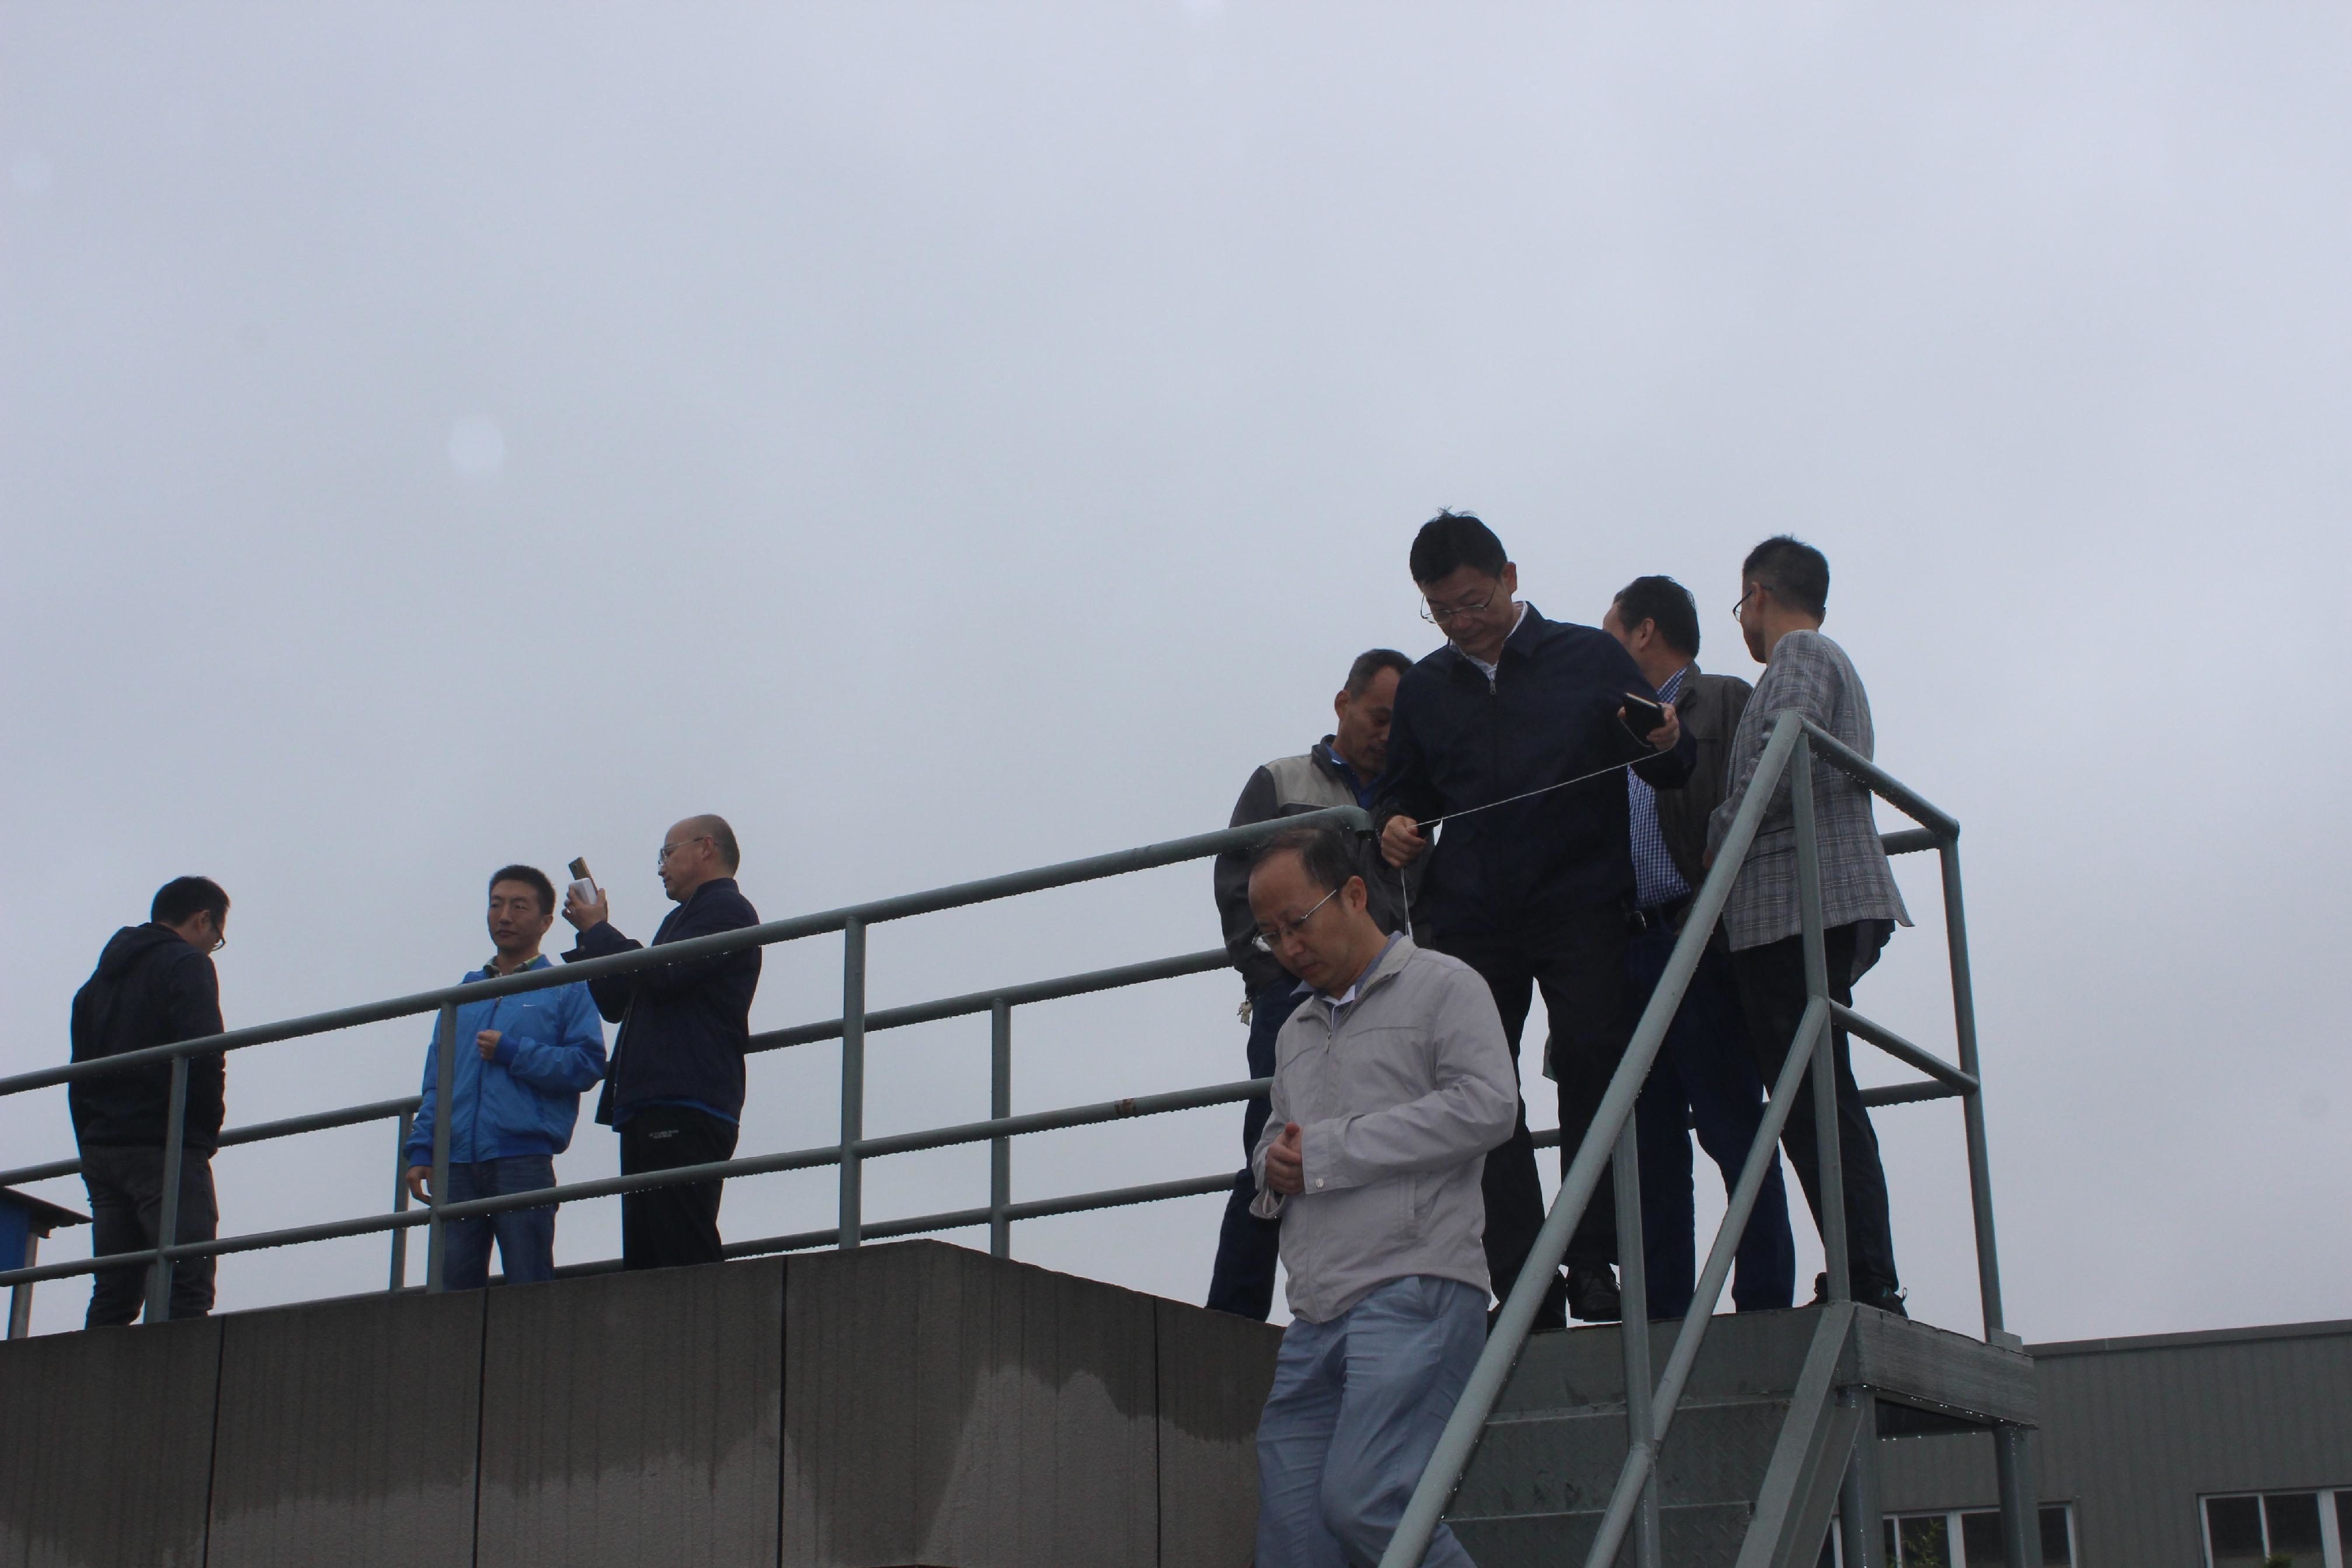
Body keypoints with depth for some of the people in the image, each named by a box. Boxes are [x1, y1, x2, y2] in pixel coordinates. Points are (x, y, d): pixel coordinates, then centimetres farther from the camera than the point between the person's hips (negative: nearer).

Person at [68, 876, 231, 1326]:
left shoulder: (99, 980, 24)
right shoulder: (187, 964, -2)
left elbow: (79, 1076, 20)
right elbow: (203, 1054, -15)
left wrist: (92, 1146, 16)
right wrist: (208, 1129, -4)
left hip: (100, 1149, 8)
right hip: (166, 1147, -8)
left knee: (112, 1295, 6)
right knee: (187, 1288, -14)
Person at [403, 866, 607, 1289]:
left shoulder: (566, 990, 10)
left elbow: (587, 1064, -4)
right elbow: (436, 1078, 20)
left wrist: (513, 1054, -9)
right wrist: (422, 1150, 9)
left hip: (523, 1156, -4)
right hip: (457, 1161, 4)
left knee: (528, 1288, -6)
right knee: (455, 1281, 2)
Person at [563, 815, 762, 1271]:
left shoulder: (727, 909, -1)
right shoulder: (682, 919, 30)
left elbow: (661, 974, -15)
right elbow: (616, 1004, 30)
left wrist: (598, 930, 0)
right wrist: (592, 937, 18)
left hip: (686, 1109, -10)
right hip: (650, 1107, 10)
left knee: (685, 1253, -17)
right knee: (644, 1261, 3)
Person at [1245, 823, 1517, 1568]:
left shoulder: (1441, 985, 4)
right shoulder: (1296, 1032, 27)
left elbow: (1488, 1106, -10)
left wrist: (1326, 1152, -8)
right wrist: (1274, 1166, 7)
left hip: (1414, 1289, -7)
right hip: (1315, 1314, 7)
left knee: (1362, 1500, -21)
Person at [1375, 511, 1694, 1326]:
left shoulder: (1591, 658, 8)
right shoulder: (1424, 688, 16)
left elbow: (1673, 771, 10)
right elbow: (1403, 790, 26)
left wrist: (1666, 745, -14)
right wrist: (1394, 824, 2)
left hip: (1582, 904, -3)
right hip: (1470, 918, 3)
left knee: (1591, 1065, -10)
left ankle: (1592, 1264, -3)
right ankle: (1523, 1281, -2)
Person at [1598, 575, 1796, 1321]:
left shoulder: (1723, 701, 4)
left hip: (1700, 947, -6)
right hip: (1631, 949, 7)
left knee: (1732, 1130, -6)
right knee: (1653, 1140, 5)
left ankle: (1764, 1302, -3)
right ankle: (1663, 1309, 7)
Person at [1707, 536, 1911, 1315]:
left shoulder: (1800, 654, 0)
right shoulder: (1829, 663, 30)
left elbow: (1783, 760, -16)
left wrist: (1716, 844, -5)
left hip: (1798, 903, -9)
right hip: (1804, 910, 9)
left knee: (1816, 1099, -14)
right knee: (1815, 1098, 4)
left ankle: (1868, 1282, -18)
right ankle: (1868, 1284, 0)